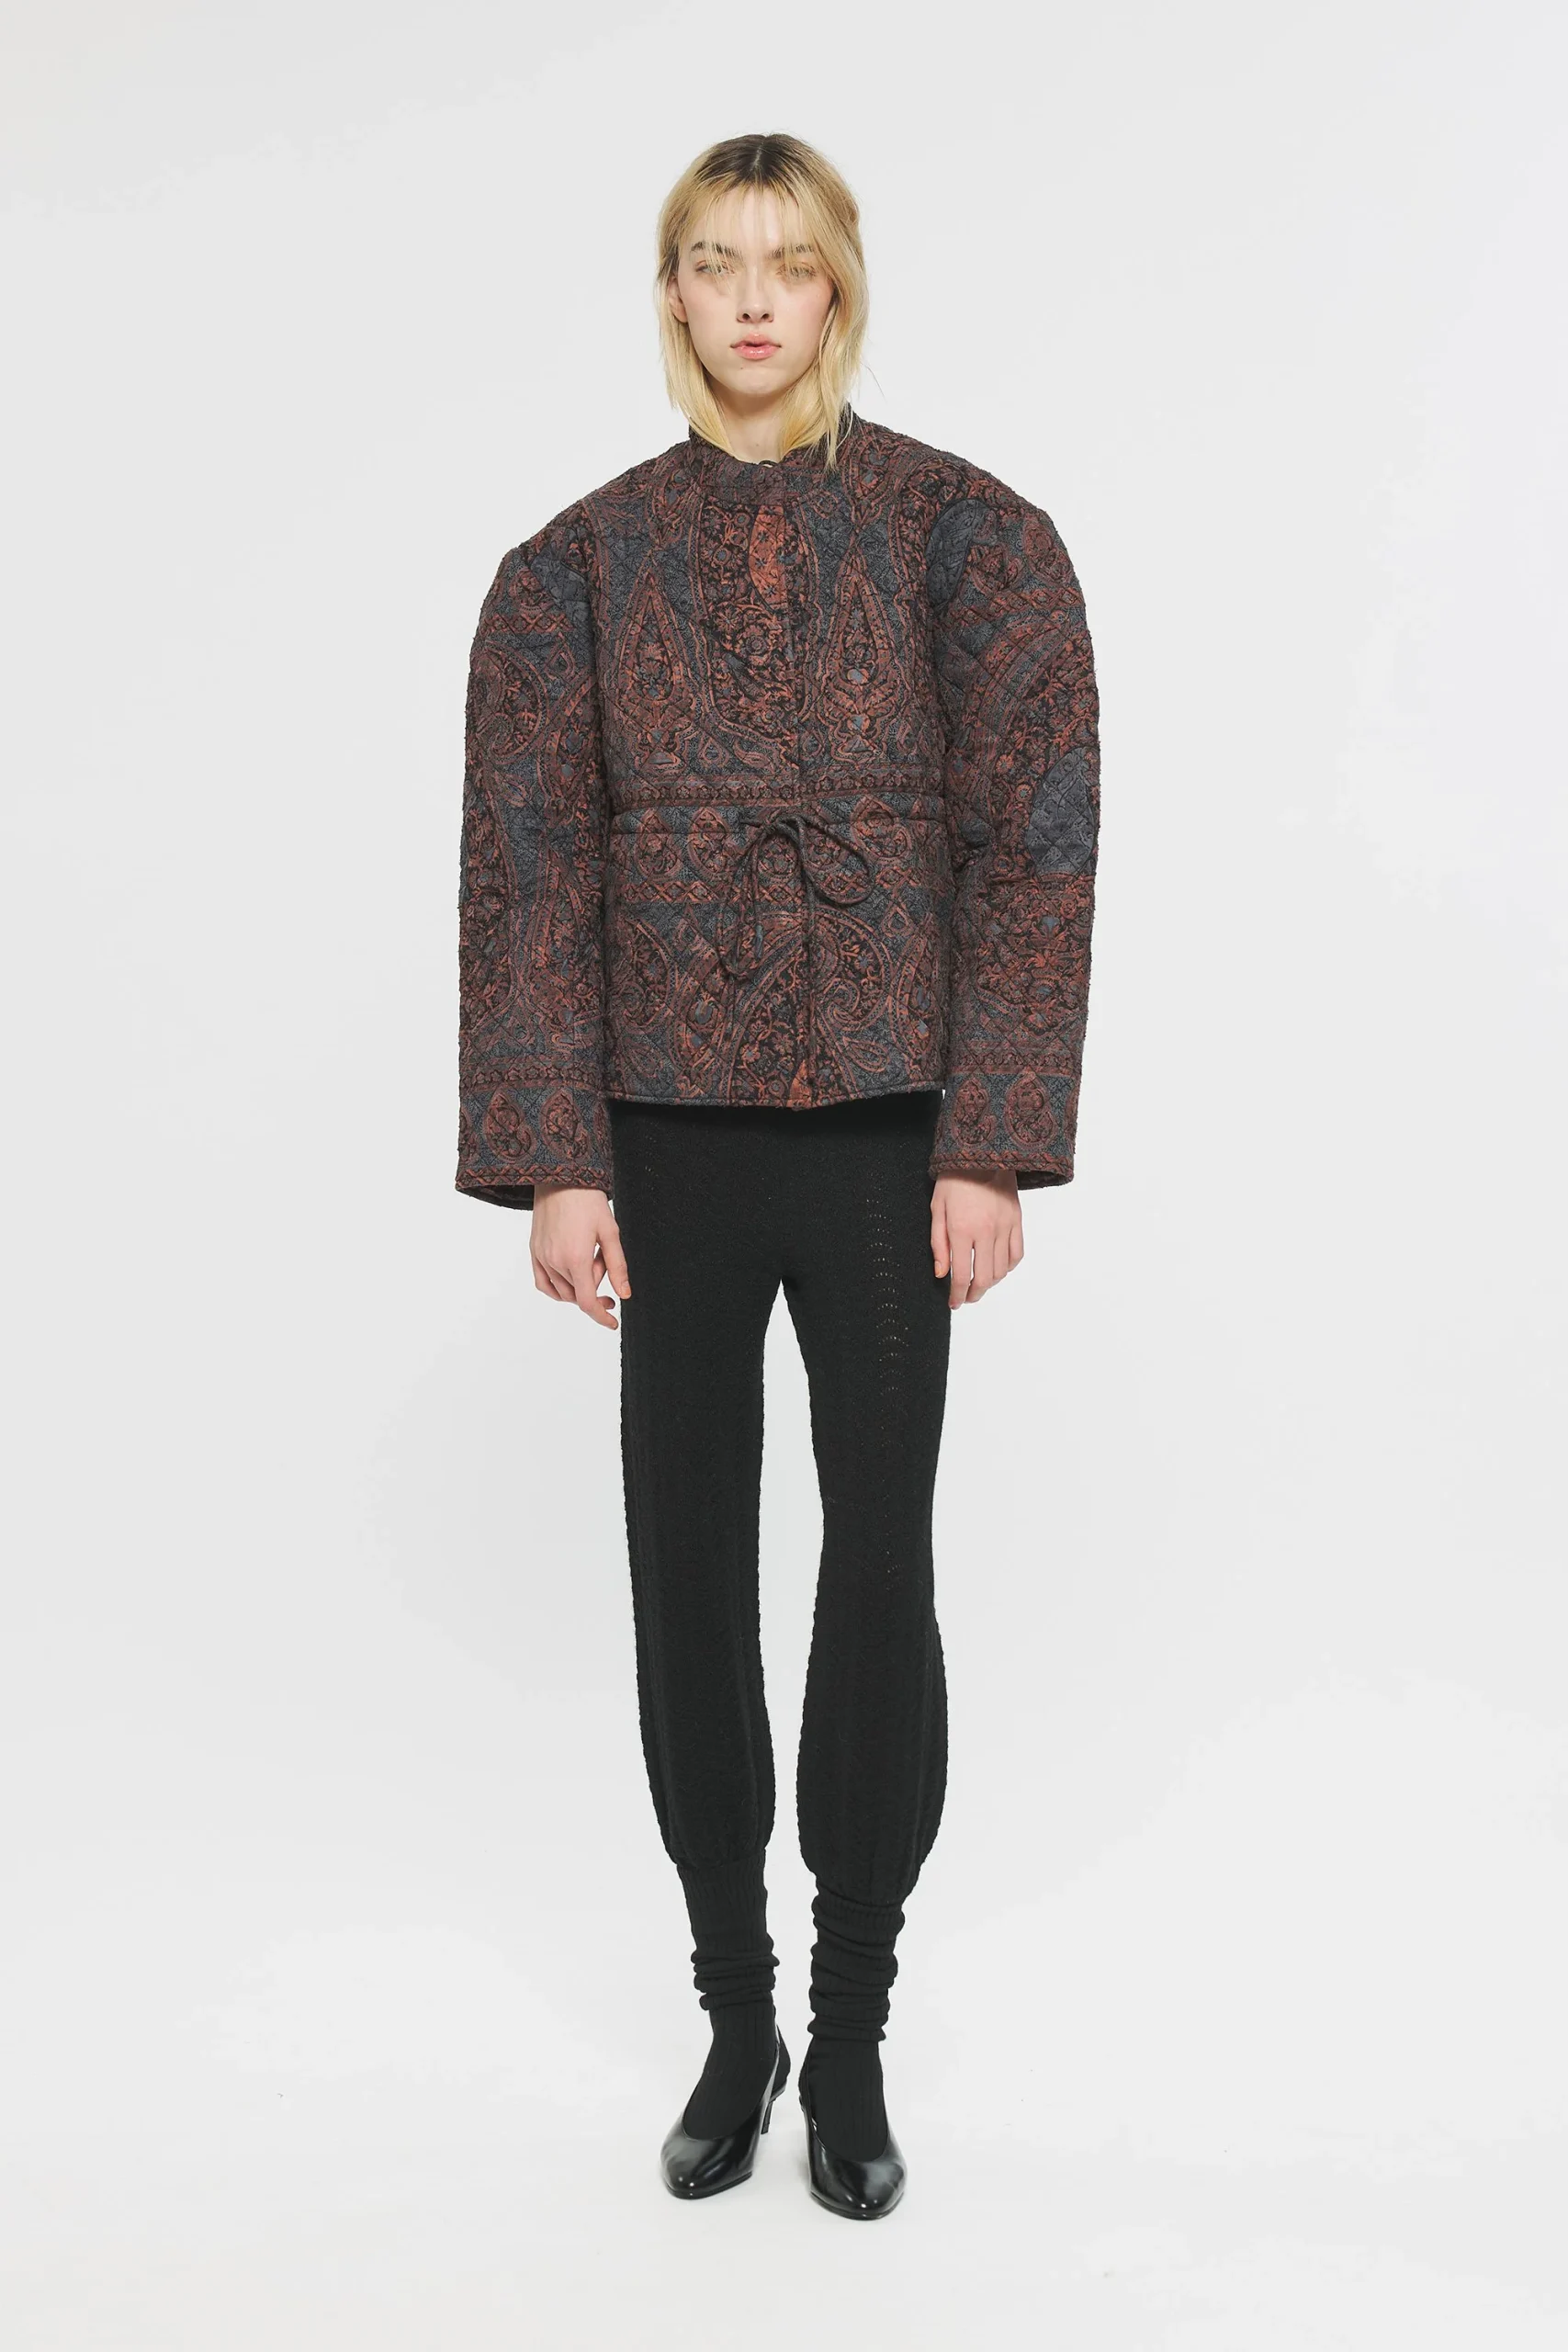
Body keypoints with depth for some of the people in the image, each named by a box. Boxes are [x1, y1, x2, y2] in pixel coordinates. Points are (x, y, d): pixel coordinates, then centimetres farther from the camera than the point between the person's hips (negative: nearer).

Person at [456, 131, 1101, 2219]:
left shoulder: (968, 535, 0)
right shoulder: (579, 564, 5)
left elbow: (1033, 849, -4)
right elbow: (527, 872, 1)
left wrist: (993, 1150, -10)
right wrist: (553, 1164, -6)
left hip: (887, 1129, -1)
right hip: (668, 1131, 2)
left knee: (881, 1562, 4)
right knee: (687, 1570, 7)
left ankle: (853, 2039, 22)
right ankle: (736, 2022, 26)